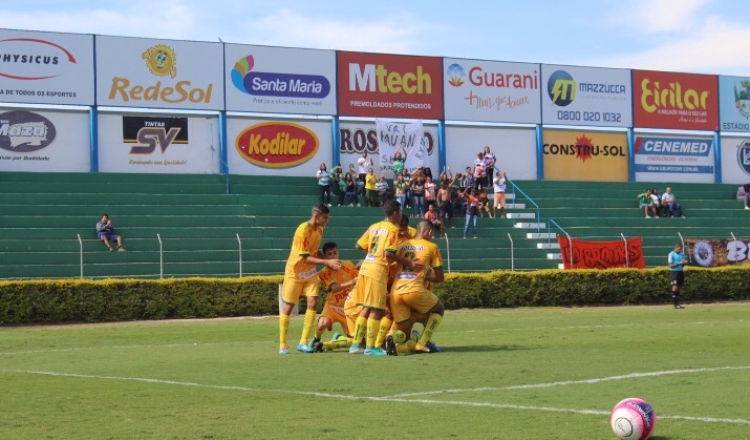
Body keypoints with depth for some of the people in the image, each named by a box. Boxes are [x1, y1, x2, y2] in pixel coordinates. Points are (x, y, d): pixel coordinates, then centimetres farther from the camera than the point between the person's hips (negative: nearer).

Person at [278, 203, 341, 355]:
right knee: (288, 307, 2)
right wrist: (326, 262, -27)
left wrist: (330, 262, -3)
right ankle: (282, 345, 11)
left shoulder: (319, 229, -1)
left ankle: (303, 342, -3)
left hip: (310, 272, 6)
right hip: (294, 272, -6)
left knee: (313, 303, -9)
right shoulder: (302, 230, -24)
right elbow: (305, 258, -25)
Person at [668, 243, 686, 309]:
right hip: (674, 272, -6)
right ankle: (675, 304, -13)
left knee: (678, 288, 6)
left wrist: (683, 263, -5)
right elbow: (670, 265, -11)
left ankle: (677, 303, 8)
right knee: (675, 287, -11)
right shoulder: (671, 254, -7)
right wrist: (679, 263, -21)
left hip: (680, 272, 6)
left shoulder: (682, 254, 12)